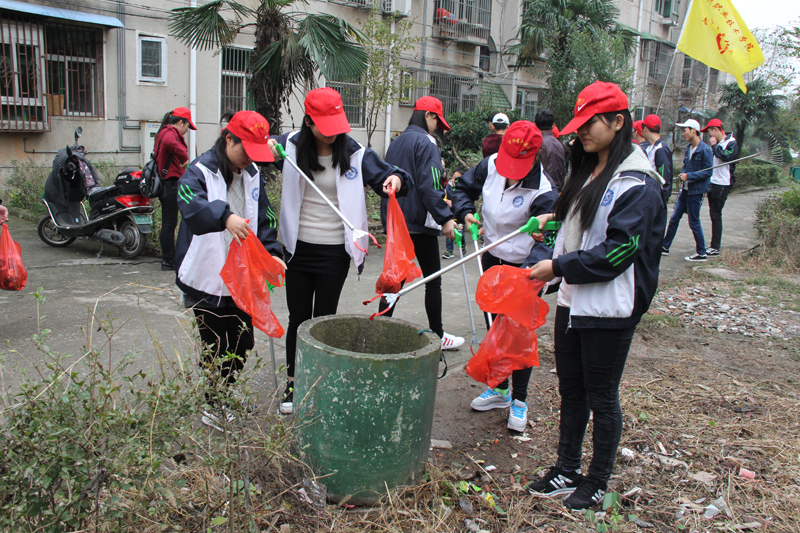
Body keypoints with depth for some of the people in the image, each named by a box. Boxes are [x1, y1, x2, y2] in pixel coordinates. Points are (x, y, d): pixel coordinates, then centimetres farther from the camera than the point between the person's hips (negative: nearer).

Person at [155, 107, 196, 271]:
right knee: (169, 223, -6)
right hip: (170, 183, -11)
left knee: (169, 223, 16)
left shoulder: (164, 132, 21)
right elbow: (169, 143, -35)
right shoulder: (170, 132, -11)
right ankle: (168, 261, -1)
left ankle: (171, 257, 25)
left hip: (166, 183, 11)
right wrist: (184, 156, -23)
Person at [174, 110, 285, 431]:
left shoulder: (252, 174, 9)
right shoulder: (199, 172, -12)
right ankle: (212, 405, 24)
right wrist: (225, 216, -52)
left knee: (242, 344, 12)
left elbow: (264, 217, 14)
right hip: (207, 279, -6)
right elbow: (191, 203, -33)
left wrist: (271, 252, -2)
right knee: (215, 347, 4)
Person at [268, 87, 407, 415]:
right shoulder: (291, 145, -1)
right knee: (298, 318, 11)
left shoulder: (355, 153, -4)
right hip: (298, 248, 1)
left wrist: (394, 179, -21)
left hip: (335, 251, -1)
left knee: (325, 319, 9)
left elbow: (384, 175, 2)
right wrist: (267, 149, -10)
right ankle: (293, 383, 27)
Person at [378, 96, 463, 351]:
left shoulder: (396, 143, 16)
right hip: (420, 222, -8)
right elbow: (428, 185, -20)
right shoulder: (425, 142, -11)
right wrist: (445, 217, -17)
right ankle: (438, 335, 11)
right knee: (433, 279, 3)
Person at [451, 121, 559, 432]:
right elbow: (464, 188, 9)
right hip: (492, 259, 6)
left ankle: (519, 400, 18)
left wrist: (534, 269, -48)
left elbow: (544, 238, -32)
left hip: (525, 267, -6)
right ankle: (499, 389, 34)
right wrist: (466, 213, -10)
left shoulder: (544, 192, -25)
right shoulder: (490, 165, -8)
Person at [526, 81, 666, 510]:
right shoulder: (587, 172, 12)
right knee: (571, 389, 17)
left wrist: (560, 267, -19)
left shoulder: (637, 185, -15)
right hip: (573, 301, 8)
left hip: (609, 308, -8)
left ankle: (598, 482, 24)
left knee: (601, 397, 6)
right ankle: (567, 470, 33)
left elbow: (618, 250, -22)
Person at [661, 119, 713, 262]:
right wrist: (682, 175, 0)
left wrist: (688, 176, -21)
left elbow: (707, 172, -17)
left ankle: (701, 254, 9)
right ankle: (665, 247, 21)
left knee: (694, 222, -2)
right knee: (674, 218, 12)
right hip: (685, 189, 8)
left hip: (696, 191, -8)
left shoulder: (704, 150, -15)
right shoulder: (689, 147, 10)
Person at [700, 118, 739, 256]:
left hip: (722, 184, -8)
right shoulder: (717, 143, 16)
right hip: (712, 183, 8)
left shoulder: (731, 143, -8)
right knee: (713, 214, 11)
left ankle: (715, 248, -6)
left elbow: (726, 156, -25)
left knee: (716, 214, -9)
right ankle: (716, 244, 20)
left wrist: (714, 145, -14)